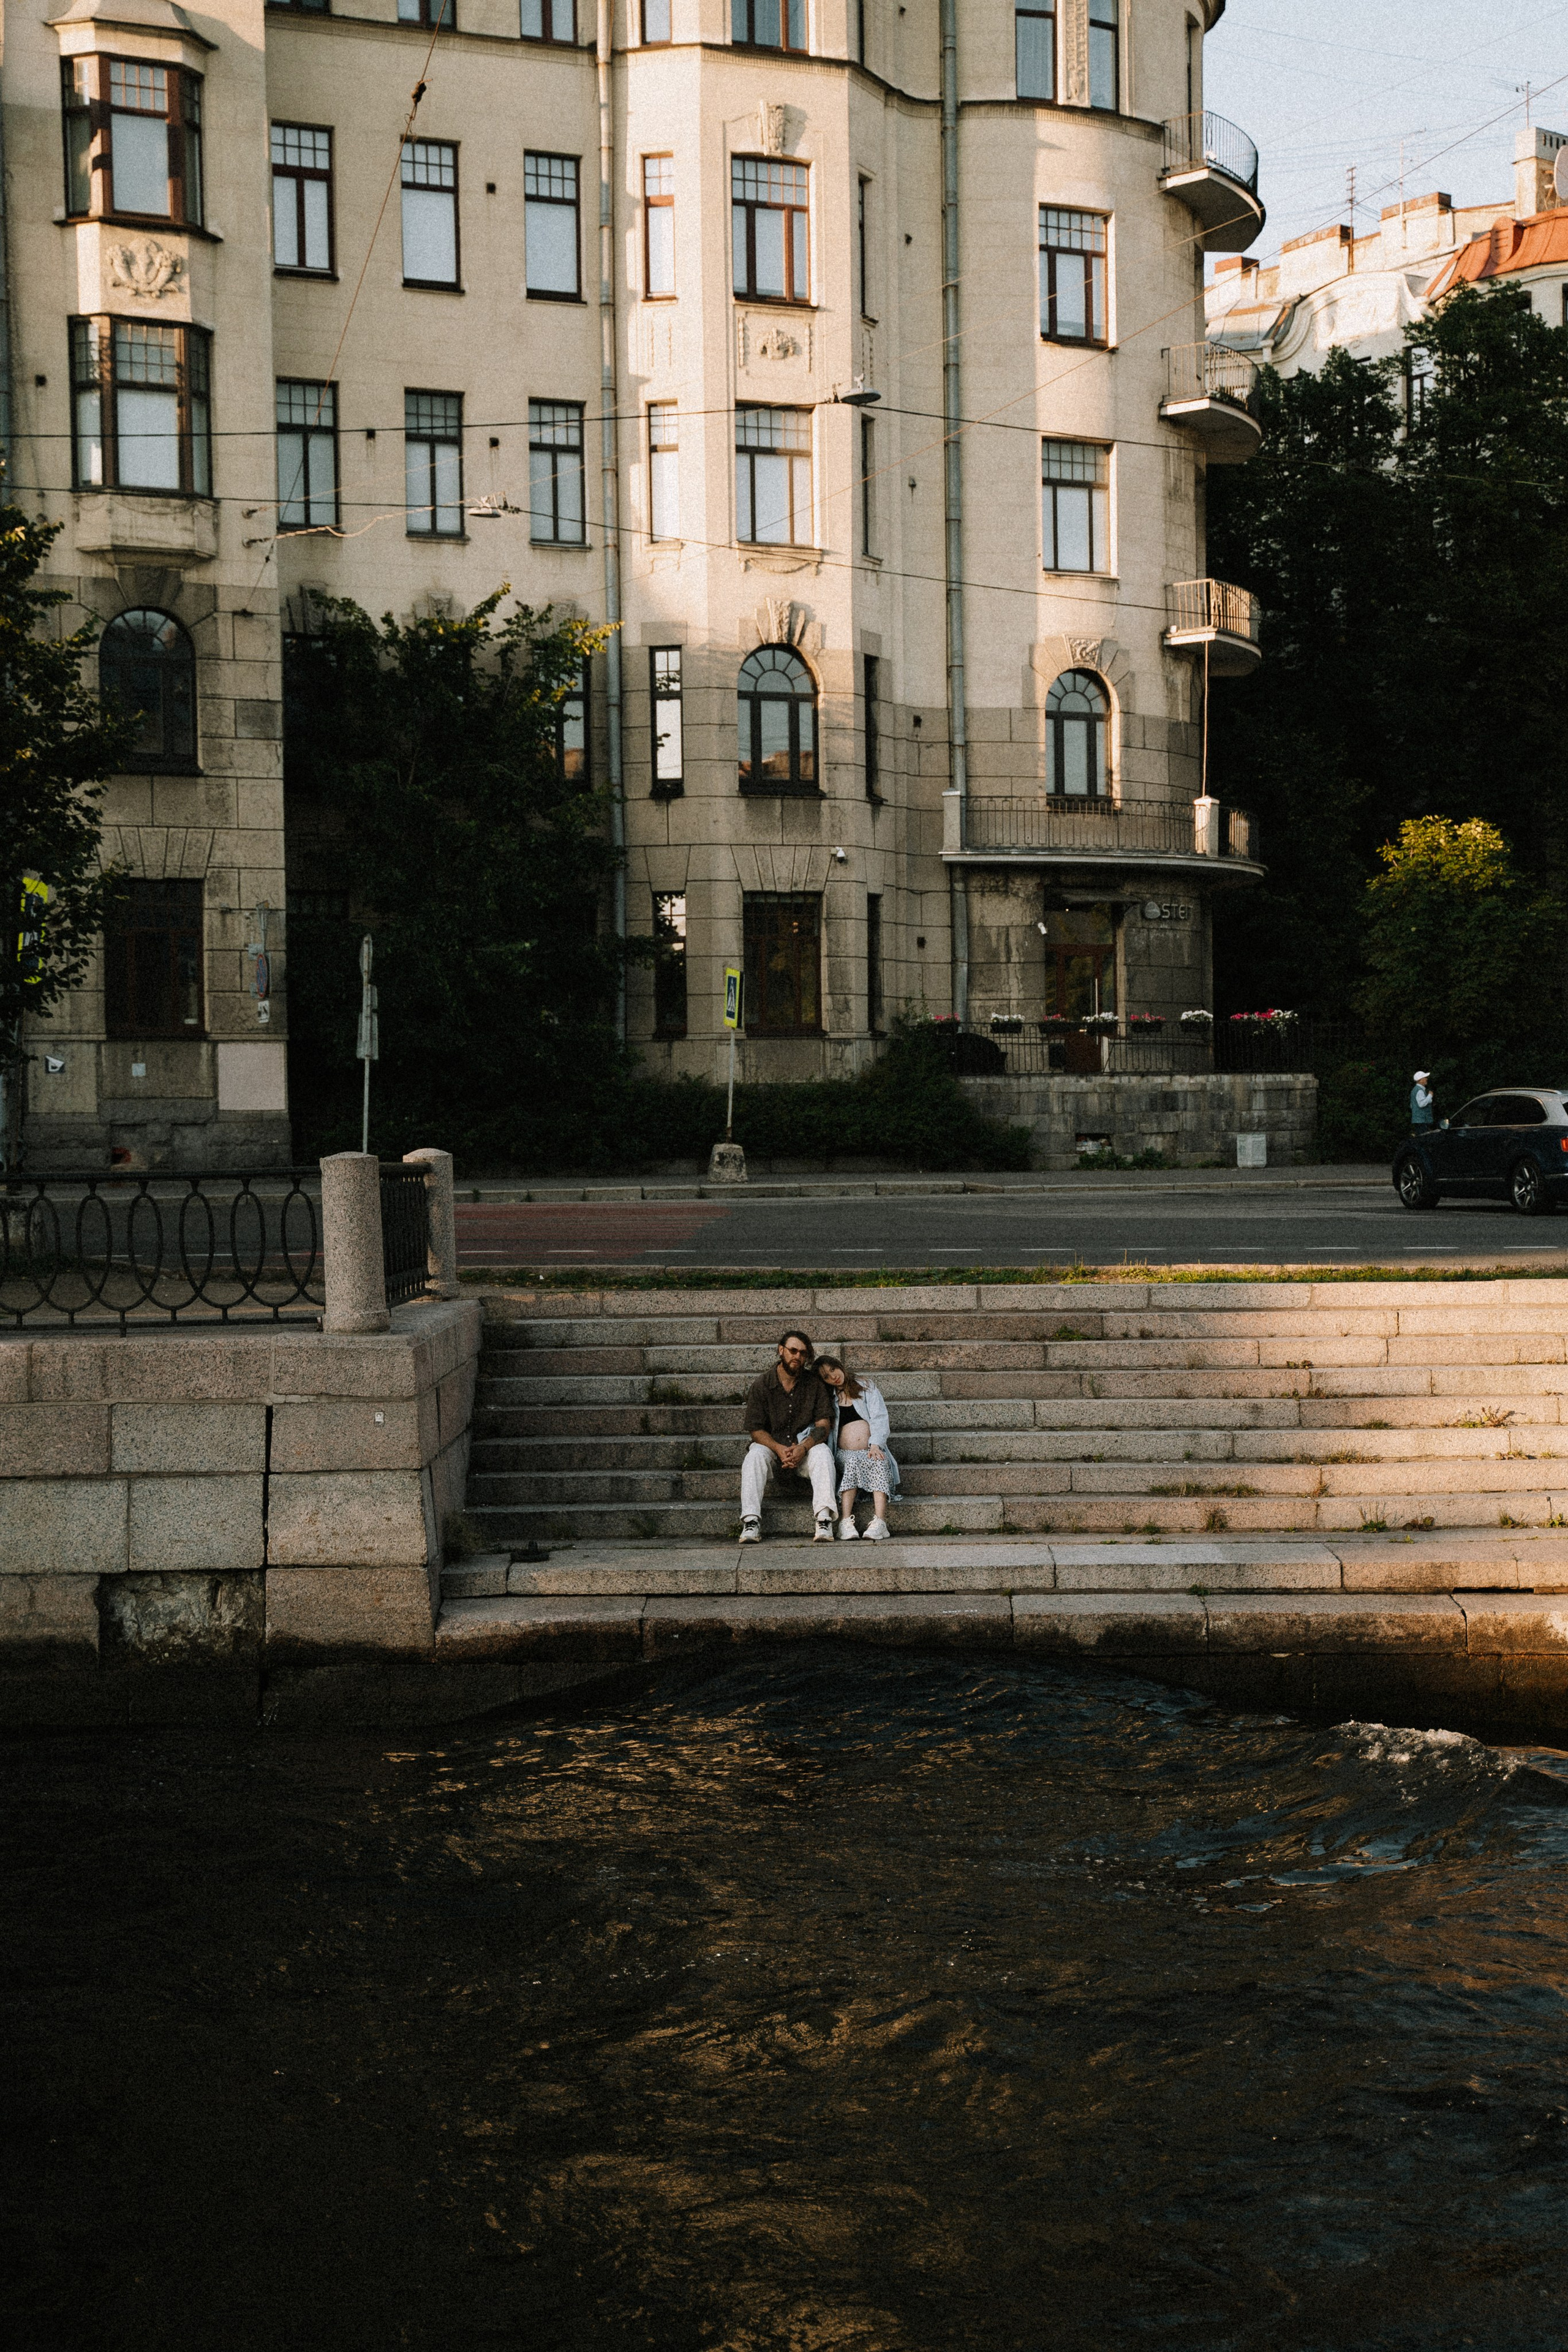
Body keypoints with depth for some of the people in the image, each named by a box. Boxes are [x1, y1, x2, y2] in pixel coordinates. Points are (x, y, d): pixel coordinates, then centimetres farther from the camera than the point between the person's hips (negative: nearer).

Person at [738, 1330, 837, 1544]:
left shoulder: (814, 1383, 0)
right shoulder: (762, 1385, -3)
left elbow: (823, 1424, -6)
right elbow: (755, 1429, -6)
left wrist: (803, 1447, -25)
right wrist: (779, 1449, -24)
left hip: (806, 1446, 0)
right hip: (771, 1445, 0)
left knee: (823, 1452, -31)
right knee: (755, 1454, -32)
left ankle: (824, 1520, -40)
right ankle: (751, 1522, -39)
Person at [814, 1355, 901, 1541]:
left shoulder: (867, 1388, 17)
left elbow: (879, 1418, 5)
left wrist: (875, 1445, -13)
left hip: (873, 1450, 0)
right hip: (845, 1454, 1)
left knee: (880, 1463, -35)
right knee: (852, 1463, -35)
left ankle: (880, 1523, -49)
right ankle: (845, 1523, -45)